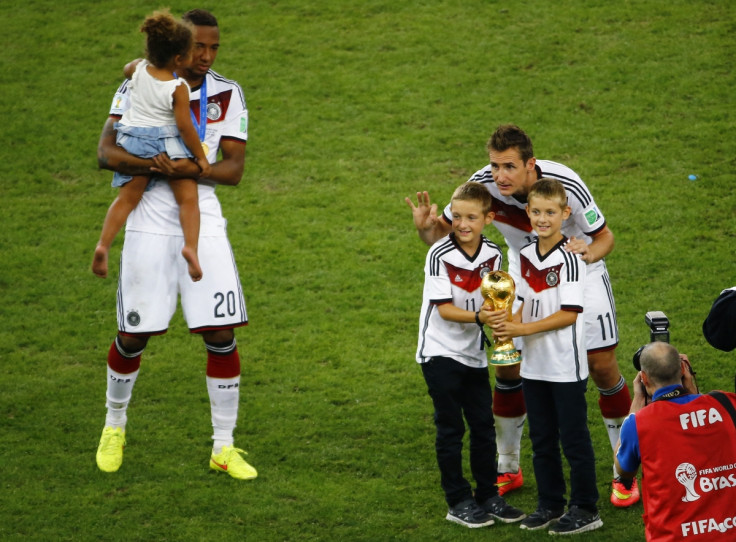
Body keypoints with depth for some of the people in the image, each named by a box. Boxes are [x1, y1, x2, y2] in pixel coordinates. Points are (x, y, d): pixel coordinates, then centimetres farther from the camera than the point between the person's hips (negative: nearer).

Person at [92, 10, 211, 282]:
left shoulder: (139, 70, 1)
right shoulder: (179, 88, -13)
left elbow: (127, 69, 26)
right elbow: (185, 126, -14)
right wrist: (201, 157, -4)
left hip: (133, 141, 4)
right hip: (168, 142, -4)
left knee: (127, 198, 9)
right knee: (188, 199, 0)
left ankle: (103, 246, -7)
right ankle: (190, 247, -23)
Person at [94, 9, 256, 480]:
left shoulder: (227, 95, 4)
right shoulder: (140, 86, -1)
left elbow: (234, 169, -3)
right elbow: (107, 153, -10)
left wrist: (188, 169, -20)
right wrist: (156, 165, -25)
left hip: (203, 222, 2)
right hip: (150, 223, -2)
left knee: (222, 334, -4)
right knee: (134, 335, 4)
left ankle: (224, 446, 8)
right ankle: (115, 424, 31)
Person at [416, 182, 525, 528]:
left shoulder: (493, 255, -2)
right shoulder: (439, 256, -18)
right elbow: (444, 308, -20)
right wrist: (478, 317, -34)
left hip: (473, 352, 5)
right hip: (440, 352, -5)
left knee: (483, 426, 10)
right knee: (450, 429, 1)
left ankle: (488, 496, 21)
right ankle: (458, 502, 8)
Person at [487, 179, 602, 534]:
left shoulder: (569, 258, -15)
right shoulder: (526, 255, 7)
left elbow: (569, 314, -18)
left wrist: (522, 329, -20)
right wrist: (507, 322, -8)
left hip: (566, 365, -7)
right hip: (533, 364, 7)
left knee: (573, 438, 1)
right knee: (541, 438, 15)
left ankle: (585, 509, 11)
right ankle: (550, 504, 26)